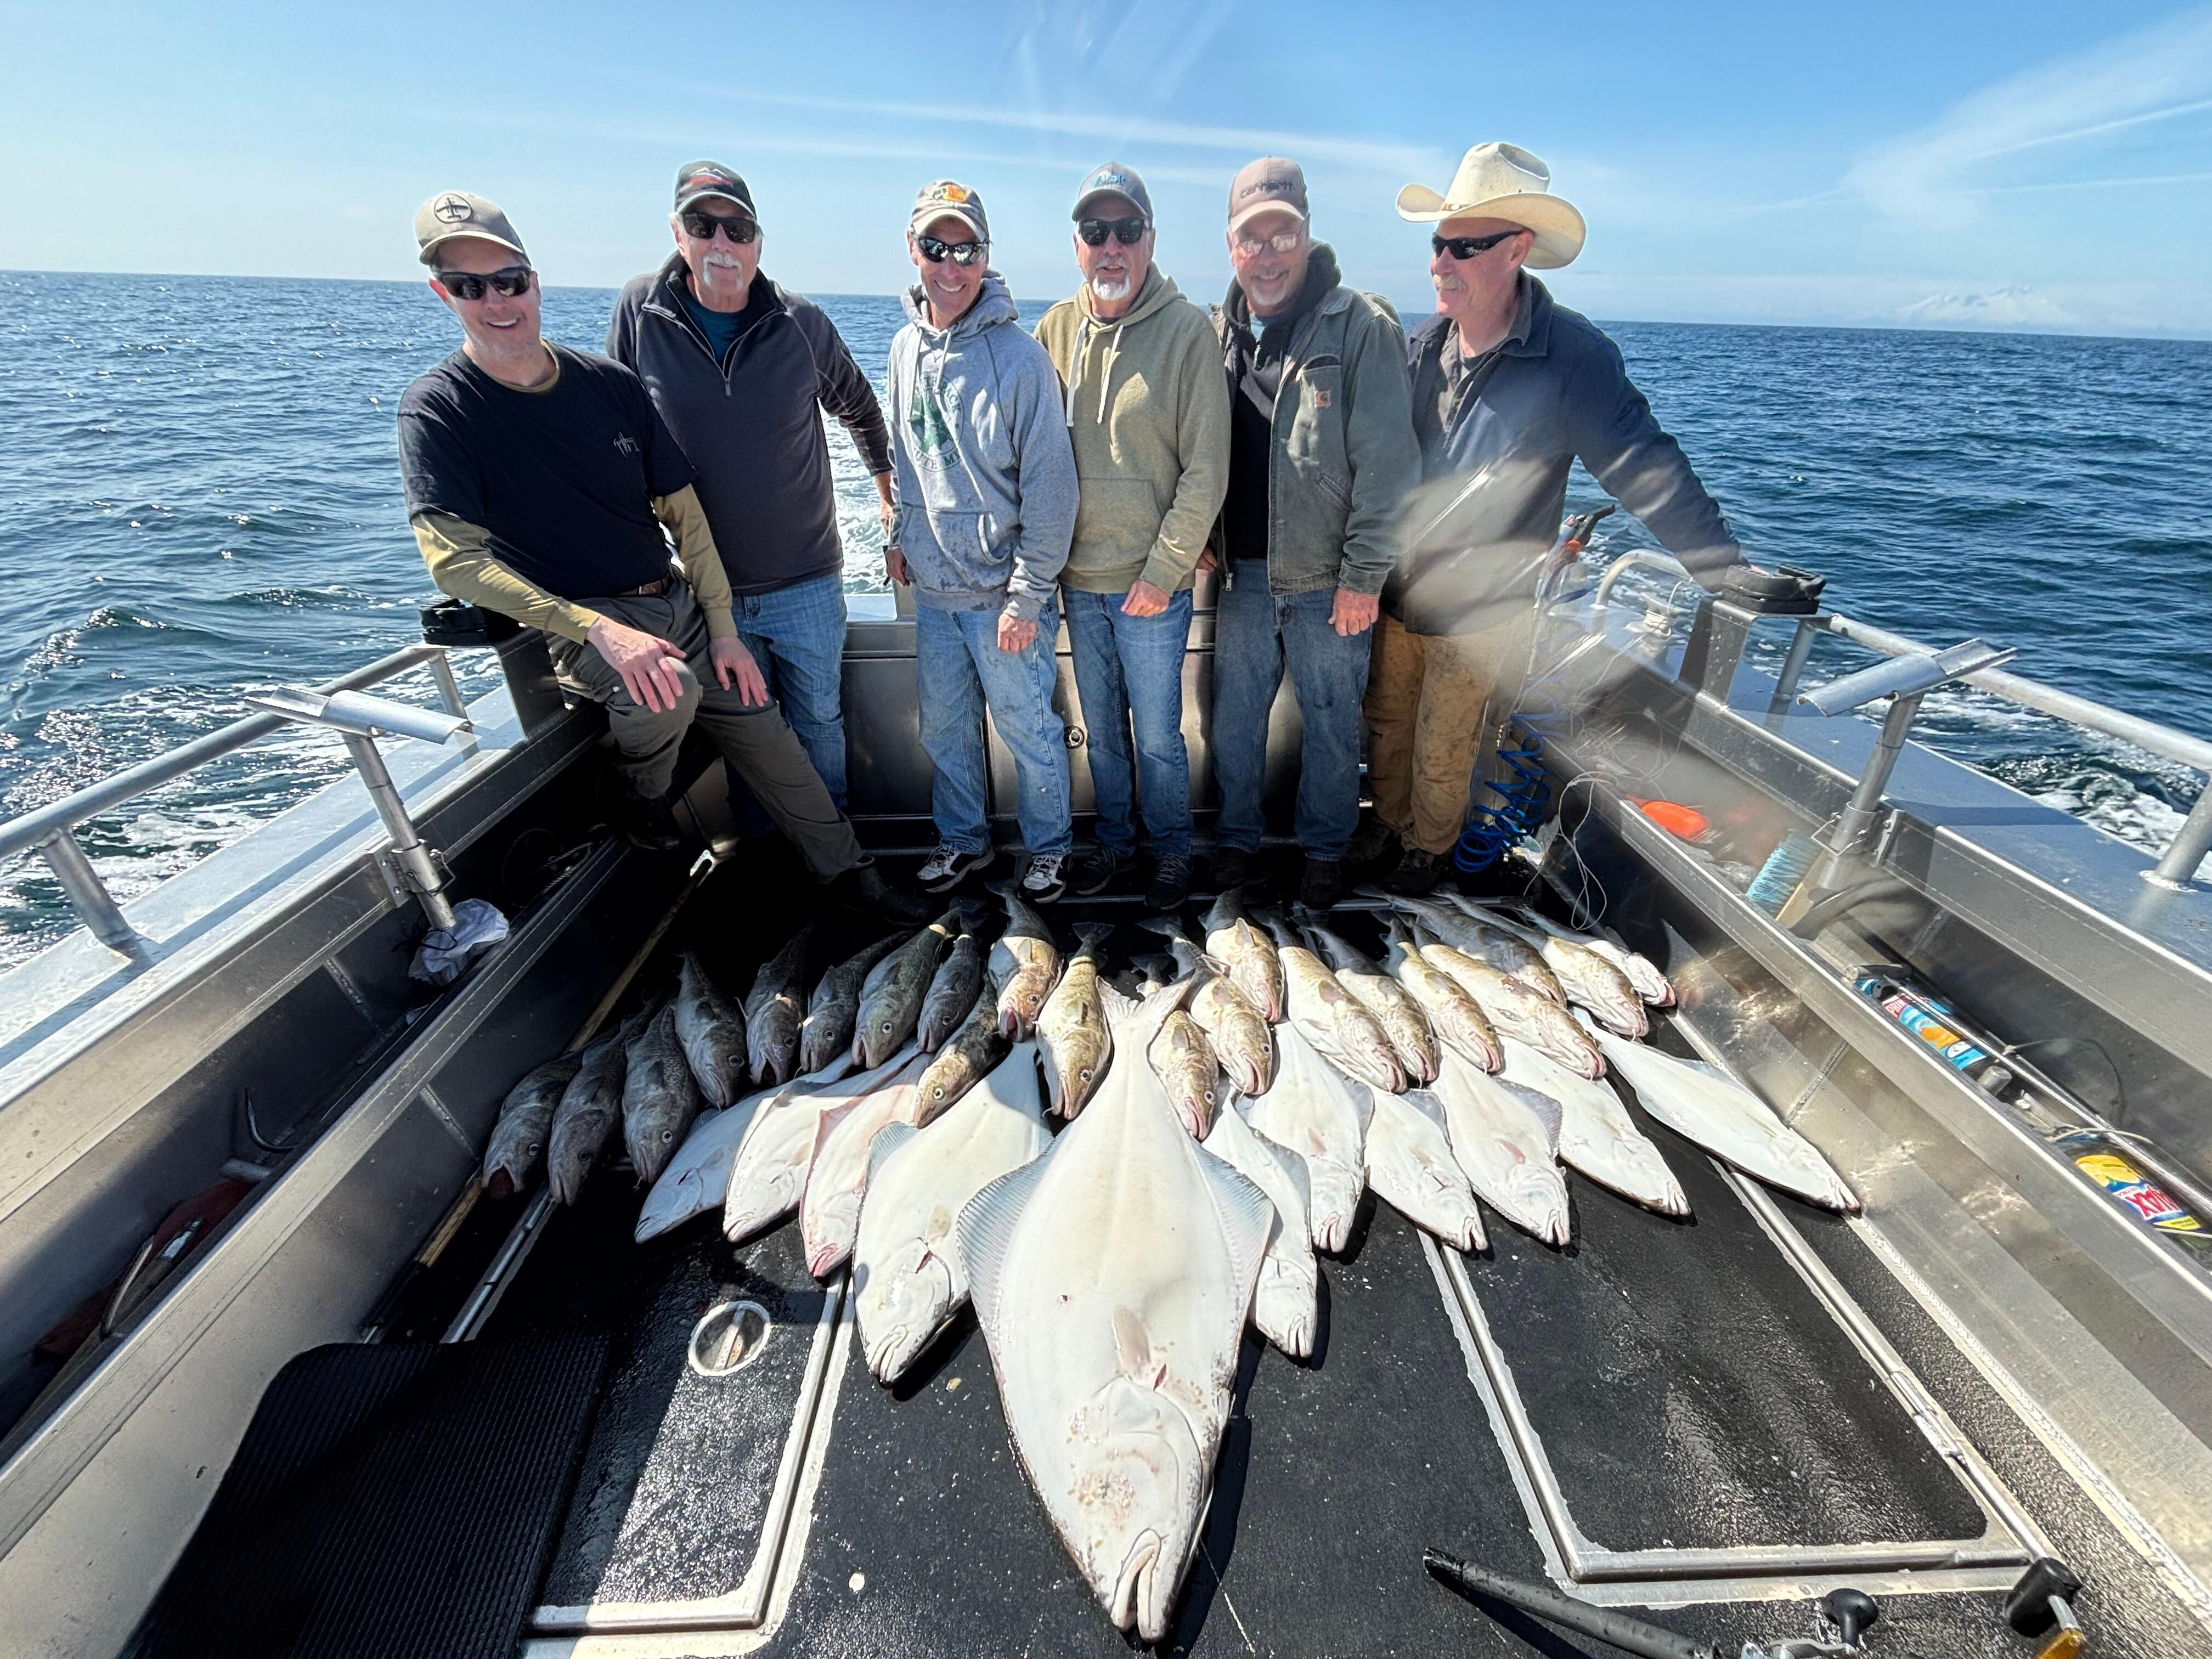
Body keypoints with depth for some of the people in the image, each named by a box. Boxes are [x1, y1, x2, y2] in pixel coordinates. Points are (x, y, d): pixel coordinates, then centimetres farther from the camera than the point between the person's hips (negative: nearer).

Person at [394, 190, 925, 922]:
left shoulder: (609, 381, 3)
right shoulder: (438, 410, -8)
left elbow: (683, 512, 5)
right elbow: (456, 561, -17)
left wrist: (724, 631, 0)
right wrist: (600, 630, -29)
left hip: (675, 603, 4)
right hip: (573, 622, -4)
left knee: (765, 732, 0)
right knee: (665, 690, -34)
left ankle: (847, 869, 16)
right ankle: (646, 798, 0)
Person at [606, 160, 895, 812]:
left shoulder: (802, 322, -3)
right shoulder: (640, 312, -4)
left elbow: (860, 410, 14)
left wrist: (891, 497, 18)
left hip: (806, 585, 0)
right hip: (707, 585, 1)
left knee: (820, 719, 11)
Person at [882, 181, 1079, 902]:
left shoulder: (1018, 356, -12)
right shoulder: (906, 347, 7)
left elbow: (1050, 485, -14)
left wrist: (1027, 596, -17)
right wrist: (900, 535, 13)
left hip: (1001, 592, -6)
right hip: (931, 589, 6)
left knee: (1029, 732, 6)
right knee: (945, 729, 15)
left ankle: (1048, 848, 26)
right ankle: (963, 839, 35)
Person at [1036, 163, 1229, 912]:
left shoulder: (1187, 330, -8)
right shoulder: (1056, 329, 4)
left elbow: (1206, 471, -10)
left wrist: (1163, 570, -13)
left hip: (1152, 582, -4)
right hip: (1078, 577, 4)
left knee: (1158, 735, 5)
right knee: (1100, 726, 15)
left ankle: (1171, 850, 26)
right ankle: (1114, 838, 34)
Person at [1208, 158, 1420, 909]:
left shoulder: (1363, 327, -7)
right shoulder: (1218, 333, 8)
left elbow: (1388, 463, -10)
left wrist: (1363, 577, -13)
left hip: (1327, 580, -4)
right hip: (1242, 573, 4)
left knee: (1332, 724, 8)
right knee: (1234, 717, 12)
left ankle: (1325, 848, 27)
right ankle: (1236, 835, 32)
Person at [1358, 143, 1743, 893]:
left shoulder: (1572, 357, -16)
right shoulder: (1420, 346, -1)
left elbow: (1646, 470, -19)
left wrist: (1729, 575, -25)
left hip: (1479, 613, -4)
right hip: (1392, 595, 4)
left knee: (1443, 754, 11)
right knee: (1386, 727, 18)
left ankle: (1431, 846, 38)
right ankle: (1389, 822, 44)